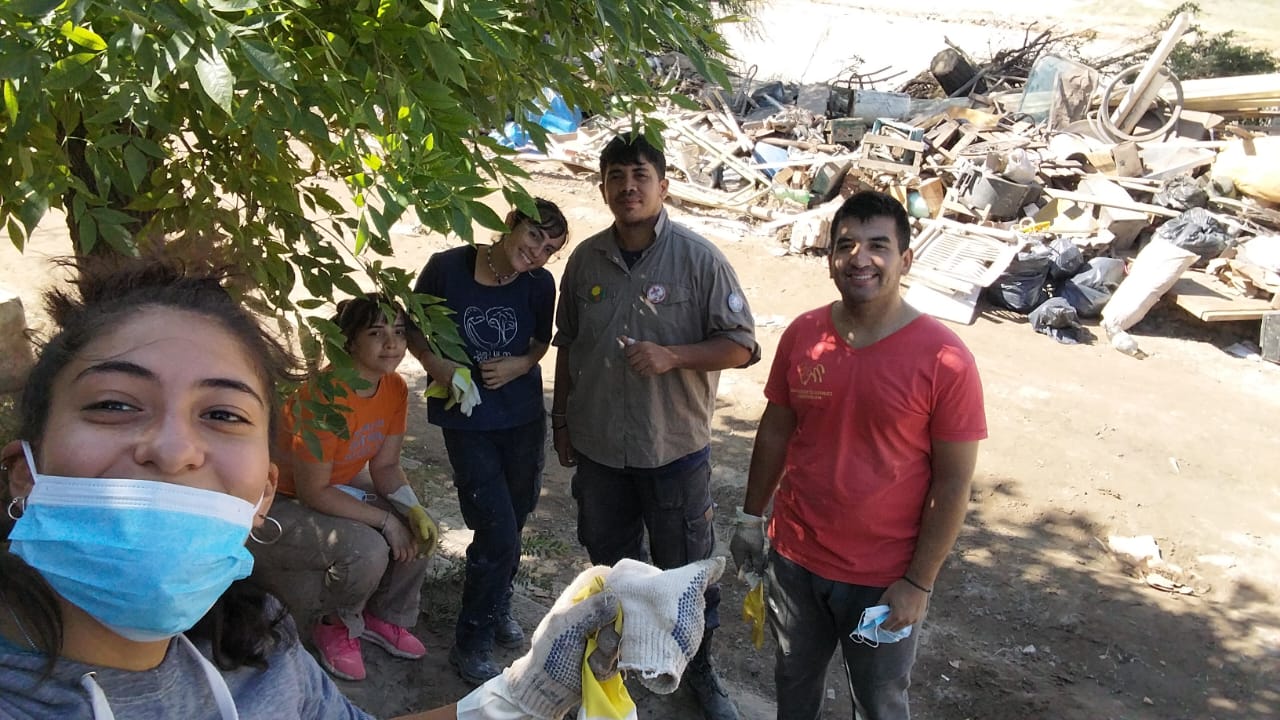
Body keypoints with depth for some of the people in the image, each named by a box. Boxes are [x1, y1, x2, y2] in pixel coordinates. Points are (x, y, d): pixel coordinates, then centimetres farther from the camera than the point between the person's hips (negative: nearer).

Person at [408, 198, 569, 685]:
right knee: (498, 532, -8)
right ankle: (471, 641, 15)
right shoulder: (447, 267, -15)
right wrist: (435, 363, -20)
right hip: (465, 419, -3)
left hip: (523, 419, 4)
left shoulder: (540, 285, -8)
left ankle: (497, 607, 45)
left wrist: (519, 365, -12)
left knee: (512, 522, 16)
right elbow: (414, 329, -3)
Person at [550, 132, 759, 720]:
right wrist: (562, 419, 12)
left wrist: (671, 355, -26)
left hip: (674, 447, -3)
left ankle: (699, 668, 34)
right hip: (597, 446, 4)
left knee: (685, 567, 11)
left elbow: (740, 345, -11)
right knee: (609, 559, 21)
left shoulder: (698, 258, -12)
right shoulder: (585, 260, 0)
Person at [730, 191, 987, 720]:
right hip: (795, 558, 3)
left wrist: (918, 584, -13)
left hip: (884, 578, -3)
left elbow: (953, 482, -14)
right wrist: (751, 518, 9)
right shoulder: (801, 335, -7)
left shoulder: (944, 360, -19)